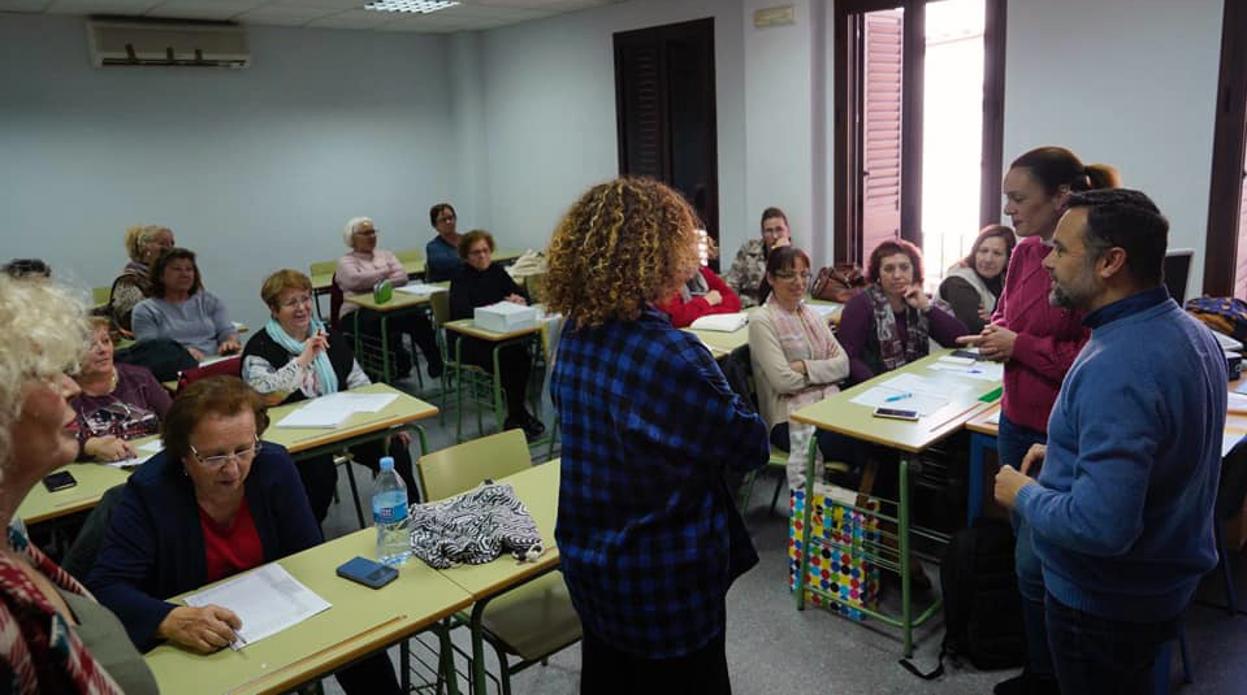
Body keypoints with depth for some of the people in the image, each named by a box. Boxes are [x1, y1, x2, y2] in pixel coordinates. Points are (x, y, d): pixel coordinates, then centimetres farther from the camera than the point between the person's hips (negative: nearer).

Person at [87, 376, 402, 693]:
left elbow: (309, 559, -2)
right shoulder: (148, 491, -18)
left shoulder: (275, 467, -8)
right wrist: (171, 620, -41)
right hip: (193, 646, -3)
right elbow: (105, 587, -23)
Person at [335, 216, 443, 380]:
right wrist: (385, 272, -2)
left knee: (419, 317, -27)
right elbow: (355, 280, -14)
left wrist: (378, 283, -11)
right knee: (380, 321, -39)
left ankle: (436, 363, -21)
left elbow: (402, 277, 4)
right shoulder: (346, 261, 9)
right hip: (358, 313, -3)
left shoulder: (386, 254, 21)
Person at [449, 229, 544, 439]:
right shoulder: (461, 280, -8)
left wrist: (519, 300, -19)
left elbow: (523, 294, 7)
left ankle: (516, 416, -12)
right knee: (505, 358, -29)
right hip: (466, 341, -5)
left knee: (521, 354, -25)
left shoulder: (497, 272, 9)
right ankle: (518, 415, -13)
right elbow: (462, 311, -24)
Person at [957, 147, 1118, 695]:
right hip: (1017, 419, 9)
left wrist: (1019, 345, -19)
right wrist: (993, 334, -2)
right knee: (1026, 542, 20)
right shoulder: (1025, 252, 3)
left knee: (1035, 563, 2)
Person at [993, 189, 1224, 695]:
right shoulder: (1187, 331, -1)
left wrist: (1024, 495, -20)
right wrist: (1071, 454, 7)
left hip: (1107, 601, -9)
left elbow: (1099, 526, -37)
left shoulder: (1115, 370, -33)